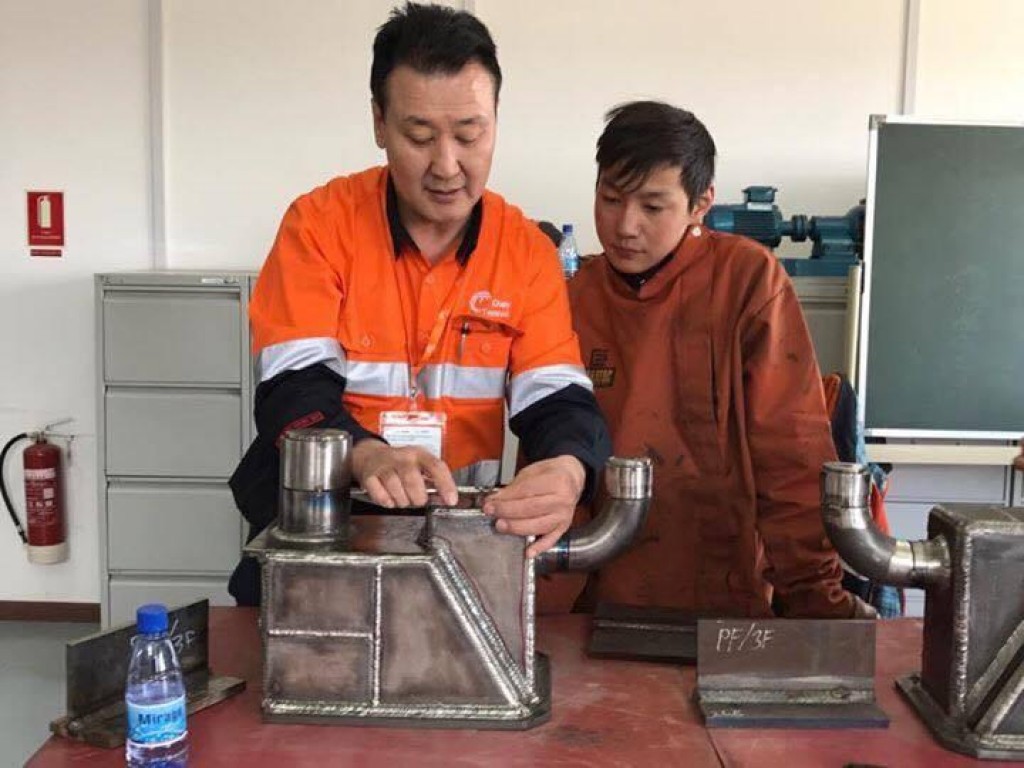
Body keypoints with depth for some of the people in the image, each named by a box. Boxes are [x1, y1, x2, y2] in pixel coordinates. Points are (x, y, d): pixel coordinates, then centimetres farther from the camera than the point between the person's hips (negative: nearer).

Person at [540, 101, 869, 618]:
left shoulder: (749, 279, -7)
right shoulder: (573, 302, 4)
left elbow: (791, 451, -8)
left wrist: (818, 598, -10)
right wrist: (534, 610, -2)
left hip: (728, 600, -1)